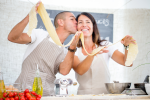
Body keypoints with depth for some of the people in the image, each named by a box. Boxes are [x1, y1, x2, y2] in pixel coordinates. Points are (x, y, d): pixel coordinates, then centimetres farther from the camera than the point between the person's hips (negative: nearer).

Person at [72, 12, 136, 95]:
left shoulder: (105, 45, 8)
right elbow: (80, 71, -14)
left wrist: (127, 46, -18)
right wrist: (92, 54, -29)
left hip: (105, 93, 1)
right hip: (84, 95, -1)